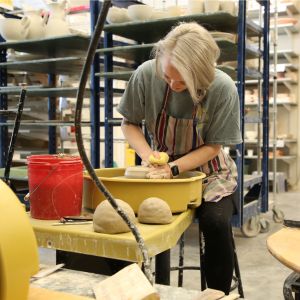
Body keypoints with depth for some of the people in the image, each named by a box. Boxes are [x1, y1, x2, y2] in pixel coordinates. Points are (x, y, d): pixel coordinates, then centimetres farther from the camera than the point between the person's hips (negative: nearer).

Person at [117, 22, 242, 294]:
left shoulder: (223, 88, -24)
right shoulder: (146, 75, -19)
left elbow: (213, 146, -14)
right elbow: (129, 123, -5)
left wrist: (173, 168, -27)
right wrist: (147, 154, -23)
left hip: (208, 170, -1)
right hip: (162, 167, 2)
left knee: (216, 222, -30)